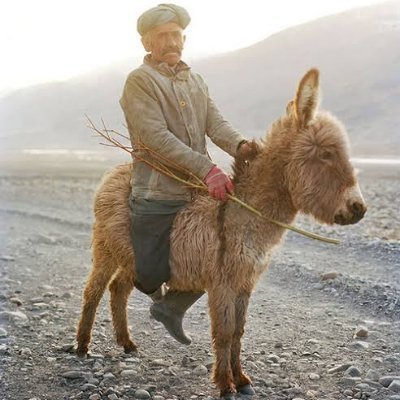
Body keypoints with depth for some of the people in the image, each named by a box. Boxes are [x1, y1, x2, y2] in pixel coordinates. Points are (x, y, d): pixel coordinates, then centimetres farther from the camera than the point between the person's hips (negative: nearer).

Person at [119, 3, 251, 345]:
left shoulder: (196, 81, 16)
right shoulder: (139, 81, -7)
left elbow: (215, 124, 1)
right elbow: (157, 137, -19)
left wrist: (240, 146, -22)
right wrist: (207, 168, -28)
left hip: (200, 193, 7)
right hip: (157, 197, -6)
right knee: (149, 275, -3)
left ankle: (171, 308, 33)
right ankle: (159, 289, 36)